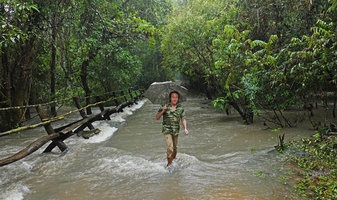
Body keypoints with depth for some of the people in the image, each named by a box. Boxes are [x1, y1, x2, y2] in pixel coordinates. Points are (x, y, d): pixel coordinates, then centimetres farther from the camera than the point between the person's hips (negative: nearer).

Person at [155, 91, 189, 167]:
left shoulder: (180, 108, 2)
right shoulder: (165, 107, -6)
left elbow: (183, 119, 2)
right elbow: (157, 118, -4)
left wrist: (185, 128, -13)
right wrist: (163, 111, -19)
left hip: (176, 131, 4)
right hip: (167, 130, -4)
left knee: (175, 149, 14)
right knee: (170, 147, -16)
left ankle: (173, 162, 34)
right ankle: (169, 164, -3)